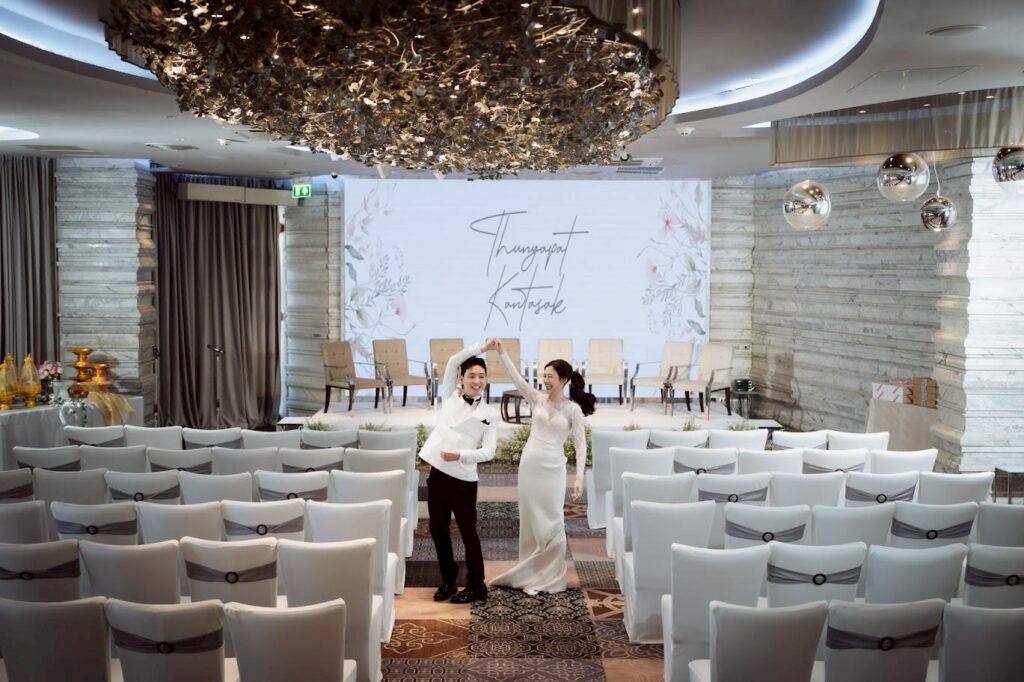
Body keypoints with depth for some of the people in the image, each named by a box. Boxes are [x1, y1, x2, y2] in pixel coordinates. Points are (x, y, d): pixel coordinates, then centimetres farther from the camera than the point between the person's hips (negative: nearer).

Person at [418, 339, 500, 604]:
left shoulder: (490, 414, 1)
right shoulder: (449, 397, 8)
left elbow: (488, 451, -6)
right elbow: (453, 361, -1)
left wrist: (461, 455, -21)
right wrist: (482, 347, -4)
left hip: (464, 478, -3)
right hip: (438, 473, 3)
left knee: (468, 532, 4)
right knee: (437, 528, 11)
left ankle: (477, 586, 16)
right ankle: (447, 579, 28)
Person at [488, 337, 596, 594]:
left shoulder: (573, 408, -5)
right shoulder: (537, 398, 2)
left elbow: (581, 443, -5)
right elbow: (515, 376, -8)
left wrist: (579, 476, -11)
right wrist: (501, 351, -20)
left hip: (553, 469, -3)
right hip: (529, 466, 3)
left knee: (552, 523, 3)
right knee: (531, 522, 9)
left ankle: (550, 577, 15)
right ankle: (532, 575, 19)